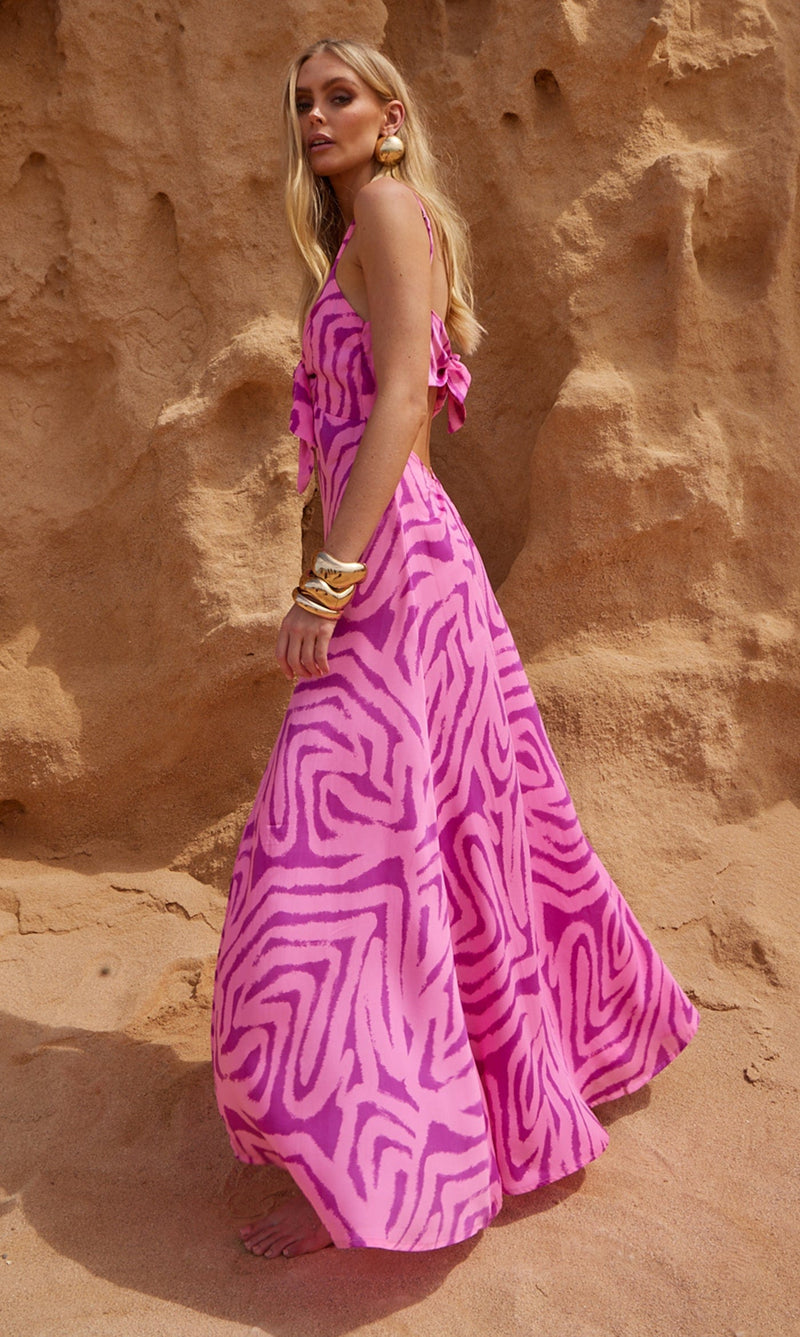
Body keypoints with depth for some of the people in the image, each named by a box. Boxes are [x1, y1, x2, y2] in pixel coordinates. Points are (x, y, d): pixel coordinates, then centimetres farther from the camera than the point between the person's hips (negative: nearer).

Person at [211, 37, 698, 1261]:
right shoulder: (357, 242, 25)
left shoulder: (391, 207, -3)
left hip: (397, 560, -10)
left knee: (345, 847, -11)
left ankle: (351, 1175, -2)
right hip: (401, 563, 10)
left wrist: (326, 581, -24)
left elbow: (402, 398, -17)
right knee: (448, 828, 17)